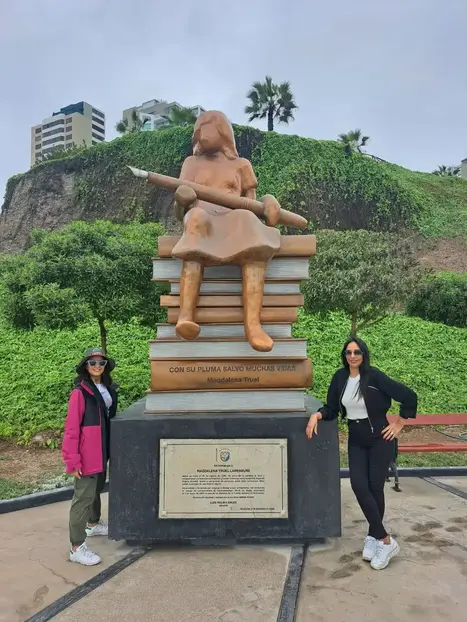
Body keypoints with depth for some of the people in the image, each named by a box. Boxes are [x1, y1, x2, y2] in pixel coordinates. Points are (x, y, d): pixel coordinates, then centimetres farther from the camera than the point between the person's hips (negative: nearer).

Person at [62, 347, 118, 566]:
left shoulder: (108, 389, 6)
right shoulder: (80, 392, -17)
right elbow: (71, 427, -18)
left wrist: (110, 449, 14)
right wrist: (73, 459, -20)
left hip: (102, 451, 8)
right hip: (87, 454, -8)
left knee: (97, 490, 24)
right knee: (84, 497, -2)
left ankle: (94, 524, 45)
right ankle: (77, 548, 7)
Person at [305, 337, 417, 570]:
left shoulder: (374, 376, -16)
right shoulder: (340, 377, -2)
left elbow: (409, 396, -14)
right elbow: (331, 409, 3)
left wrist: (398, 424, -7)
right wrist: (317, 415, -17)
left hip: (379, 438, -4)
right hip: (356, 441, 4)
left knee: (375, 488, 1)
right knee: (359, 486, -7)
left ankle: (374, 538, 19)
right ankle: (384, 540, 8)